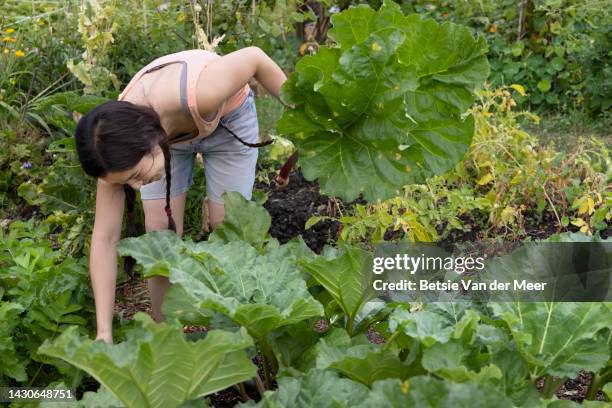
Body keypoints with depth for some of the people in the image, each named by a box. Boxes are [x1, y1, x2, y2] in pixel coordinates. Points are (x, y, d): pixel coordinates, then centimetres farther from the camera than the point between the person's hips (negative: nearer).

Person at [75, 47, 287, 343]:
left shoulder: (198, 93, -47)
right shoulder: (119, 144, -32)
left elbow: (255, 57, -27)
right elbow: (105, 238, -27)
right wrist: (103, 333, -28)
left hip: (226, 117, -1)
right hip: (165, 130, 2)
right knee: (160, 231, -9)